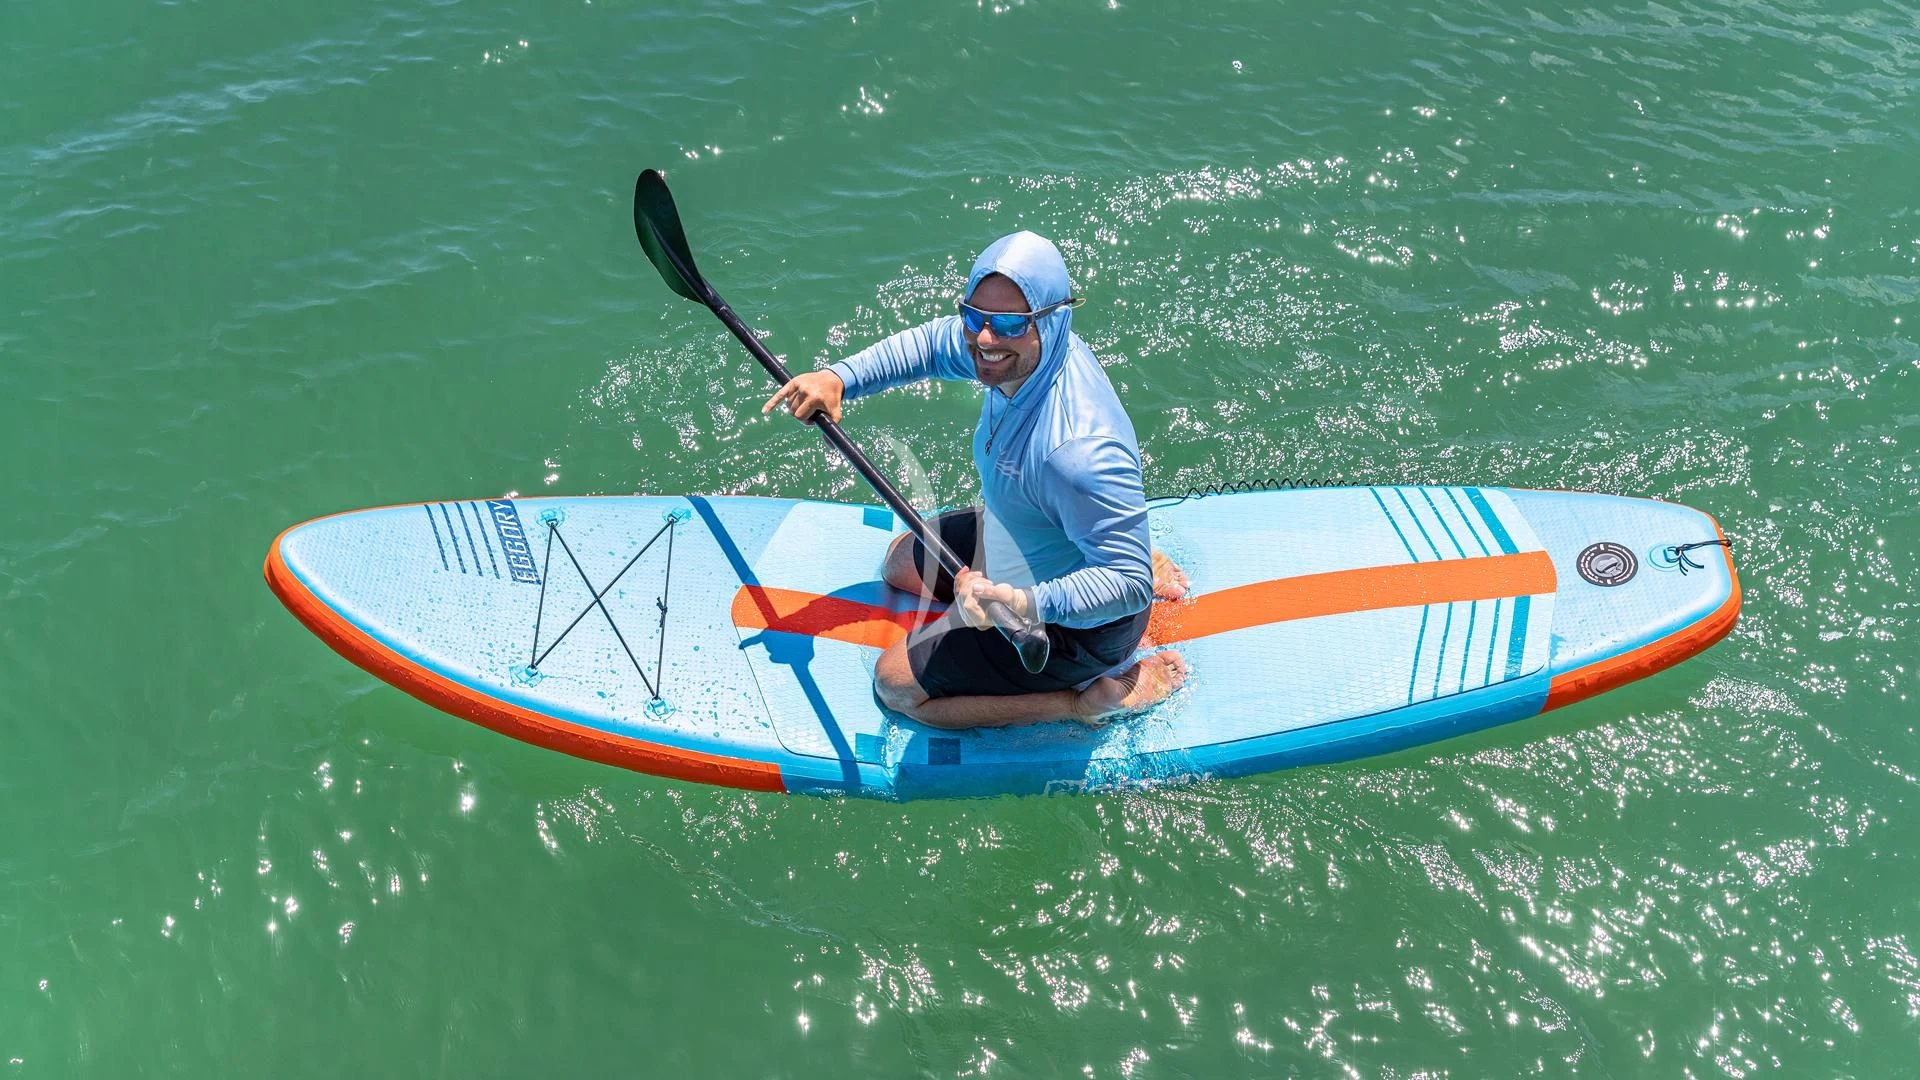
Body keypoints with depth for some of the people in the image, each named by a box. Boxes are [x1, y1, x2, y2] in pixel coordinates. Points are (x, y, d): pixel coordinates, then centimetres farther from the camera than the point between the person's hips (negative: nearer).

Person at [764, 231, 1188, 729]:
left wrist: (1028, 604, -51)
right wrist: (838, 377, -7)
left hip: (1072, 624, -8)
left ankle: (1093, 697, -1)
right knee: (901, 563, 31)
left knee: (896, 684, -2)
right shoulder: (1025, 351, -15)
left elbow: (1129, 584, -38)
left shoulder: (1077, 450, -42)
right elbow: (934, 342, 5)